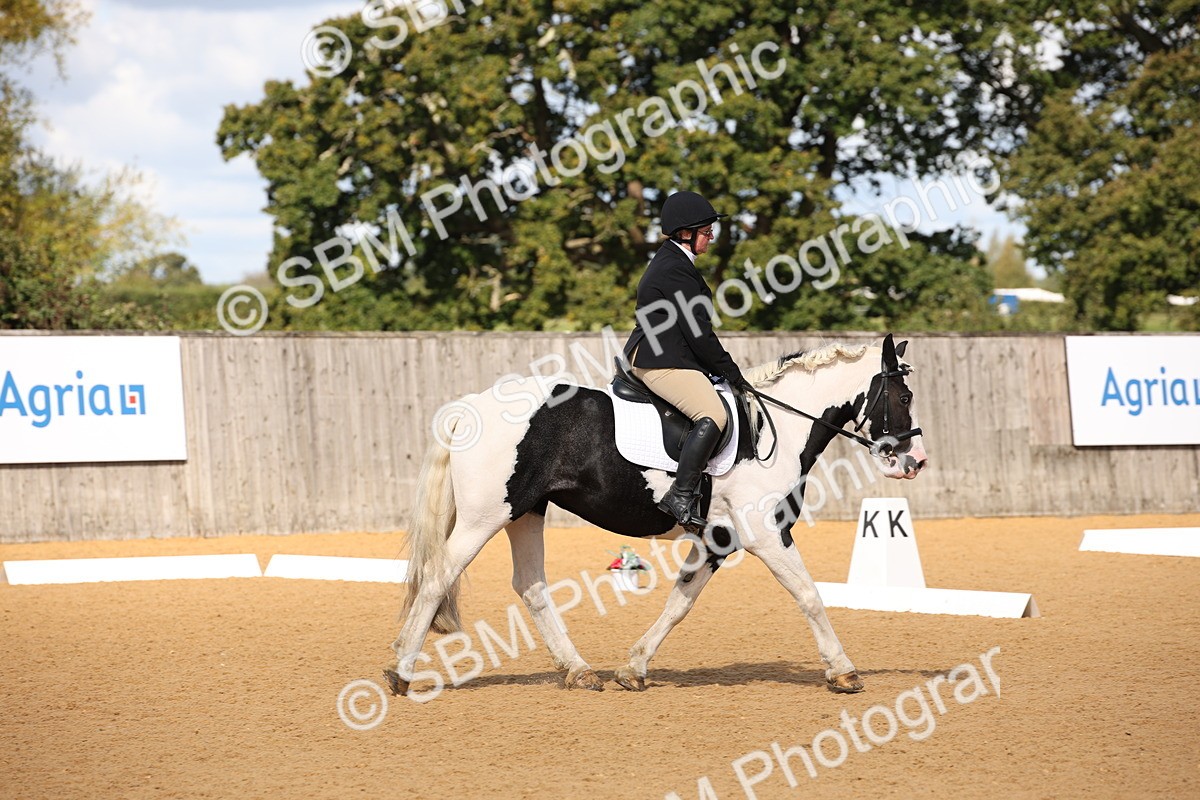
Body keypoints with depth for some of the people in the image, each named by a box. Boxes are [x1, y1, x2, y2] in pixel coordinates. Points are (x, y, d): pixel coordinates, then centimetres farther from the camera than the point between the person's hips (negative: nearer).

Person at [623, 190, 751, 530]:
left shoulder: (671, 261, 21)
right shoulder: (676, 269, -13)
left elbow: (693, 328, 23)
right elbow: (697, 333, -16)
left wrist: (726, 371, 19)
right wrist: (732, 373, -8)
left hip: (654, 357, 12)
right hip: (662, 362, -12)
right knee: (713, 415, -26)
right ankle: (681, 496, -32)